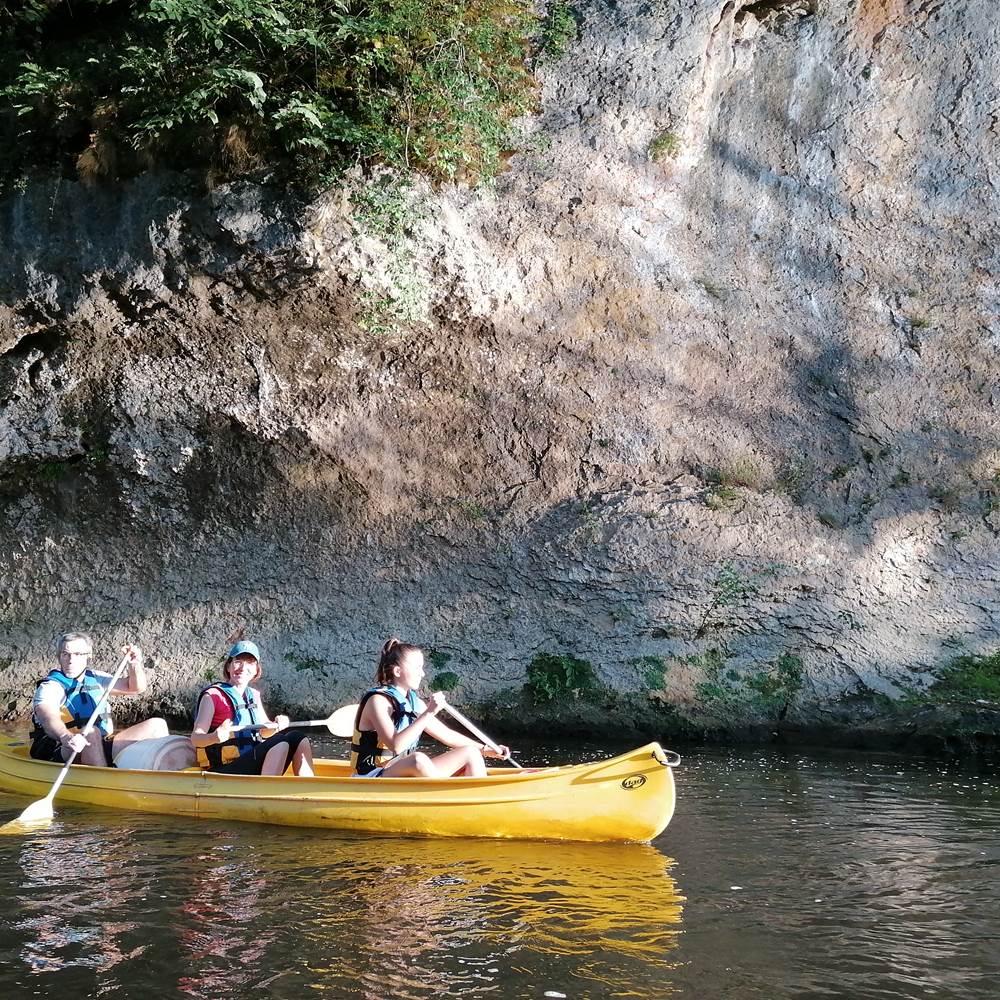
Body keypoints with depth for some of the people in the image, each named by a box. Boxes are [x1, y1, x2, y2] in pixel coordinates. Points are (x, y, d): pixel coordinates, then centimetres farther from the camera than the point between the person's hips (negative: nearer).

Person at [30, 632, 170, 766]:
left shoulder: (96, 679, 15)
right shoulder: (49, 687, -6)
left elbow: (136, 687, 21)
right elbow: (48, 719, -26)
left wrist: (135, 665, -2)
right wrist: (66, 737, -49)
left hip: (103, 751, 7)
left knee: (156, 725, -1)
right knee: (90, 733, -38)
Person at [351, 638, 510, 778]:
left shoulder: (413, 702, 11)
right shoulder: (377, 701, -14)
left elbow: (446, 734, 18)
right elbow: (396, 746, -28)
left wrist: (485, 749, 11)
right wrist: (428, 713, -27)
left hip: (407, 773, 9)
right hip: (373, 782, -9)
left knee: (471, 753, 0)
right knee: (418, 759, -39)